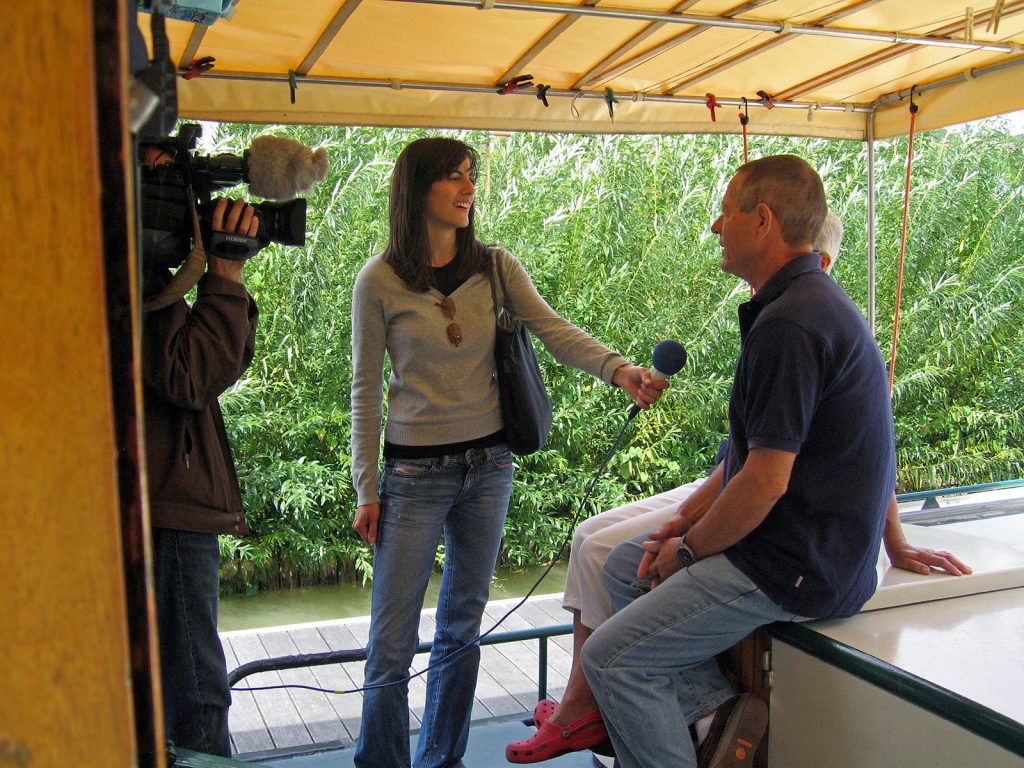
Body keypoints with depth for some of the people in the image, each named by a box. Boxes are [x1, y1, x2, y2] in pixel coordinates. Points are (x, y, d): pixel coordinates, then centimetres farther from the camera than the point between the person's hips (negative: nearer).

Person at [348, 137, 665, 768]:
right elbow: (367, 391, -4)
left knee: (462, 628, 15)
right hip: (415, 473, -3)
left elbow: (554, 330, -11)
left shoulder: (497, 267, 1)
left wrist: (620, 370, -30)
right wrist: (367, 490, -5)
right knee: (392, 643, -2)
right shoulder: (380, 281, -8)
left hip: (488, 465, 4)